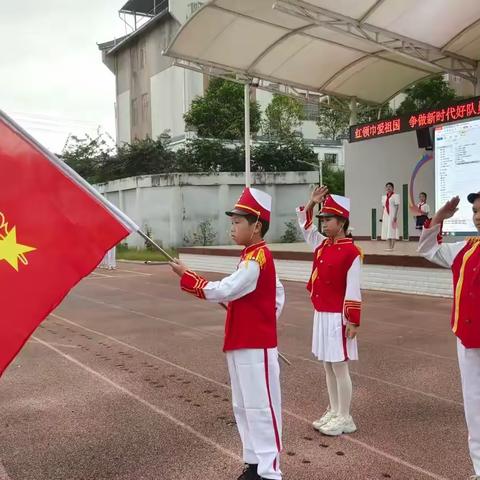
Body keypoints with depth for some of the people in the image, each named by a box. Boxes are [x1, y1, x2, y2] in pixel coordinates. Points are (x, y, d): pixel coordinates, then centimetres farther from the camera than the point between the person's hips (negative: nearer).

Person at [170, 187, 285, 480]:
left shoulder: (257, 258, -19)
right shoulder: (255, 256, 13)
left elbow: (223, 291, -23)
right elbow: (278, 293, 21)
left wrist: (185, 276, -16)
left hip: (255, 347, -10)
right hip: (242, 344, 10)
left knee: (261, 408, -2)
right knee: (244, 407, 16)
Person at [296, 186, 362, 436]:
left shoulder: (351, 252, -15)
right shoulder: (322, 245, 8)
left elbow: (353, 290, -16)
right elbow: (304, 225, 20)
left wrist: (353, 322, -16)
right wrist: (311, 203, 5)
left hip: (337, 318, -8)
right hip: (321, 315, 8)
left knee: (339, 368, 1)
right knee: (328, 367, 15)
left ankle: (344, 418, 13)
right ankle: (333, 412, 27)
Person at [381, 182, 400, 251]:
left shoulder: (395, 196, -2)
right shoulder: (384, 197, 15)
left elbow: (397, 206, -8)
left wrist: (395, 216, -17)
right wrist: (382, 216, 10)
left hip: (392, 215, -6)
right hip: (386, 215, 6)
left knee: (392, 230, -7)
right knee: (386, 230, 2)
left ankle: (392, 247, -6)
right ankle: (388, 247, 4)